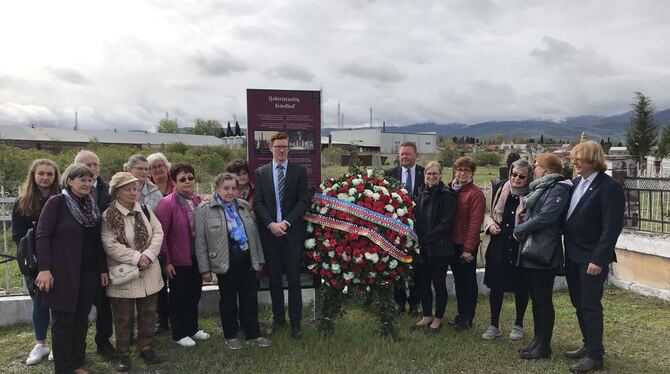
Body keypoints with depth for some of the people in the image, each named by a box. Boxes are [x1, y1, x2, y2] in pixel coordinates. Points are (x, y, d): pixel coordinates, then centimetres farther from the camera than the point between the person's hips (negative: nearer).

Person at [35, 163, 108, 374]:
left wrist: (103, 269, 11)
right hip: (63, 273, -5)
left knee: (81, 319, 12)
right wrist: (44, 268, -19)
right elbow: (42, 236, -12)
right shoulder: (56, 203, -7)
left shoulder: (92, 206, 10)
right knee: (63, 321, 3)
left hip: (88, 273, 6)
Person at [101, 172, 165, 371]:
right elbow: (110, 245, -17)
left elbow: (158, 232, 0)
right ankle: (123, 354, 22)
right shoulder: (108, 216, -11)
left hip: (149, 272, 5)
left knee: (148, 313, 14)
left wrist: (149, 254, -15)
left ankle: (146, 347, 30)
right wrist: (136, 258, -20)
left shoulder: (145, 210, 4)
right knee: (124, 317, 7)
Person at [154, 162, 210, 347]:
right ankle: (179, 334, 25)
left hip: (197, 258, 6)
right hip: (178, 260, -6)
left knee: (195, 294, 18)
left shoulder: (198, 201, 3)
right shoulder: (167, 203, -15)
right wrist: (166, 261, -15)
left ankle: (192, 328, 36)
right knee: (178, 296, 10)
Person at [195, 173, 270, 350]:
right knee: (228, 299, 10)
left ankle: (253, 334, 24)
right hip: (226, 261, -4)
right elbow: (200, 241, -5)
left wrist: (259, 259, 12)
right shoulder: (205, 209, -5)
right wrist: (205, 269, -7)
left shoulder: (244, 206, 7)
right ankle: (230, 336, 26)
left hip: (247, 259, 4)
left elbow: (255, 234, 12)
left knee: (250, 297, 10)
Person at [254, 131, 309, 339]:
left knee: (294, 279, 2)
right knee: (274, 279, 10)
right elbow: (258, 202, 2)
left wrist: (286, 222, -13)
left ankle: (296, 322, 12)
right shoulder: (261, 172, 7)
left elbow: (303, 201, -3)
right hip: (269, 233, 2)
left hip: (292, 232, -1)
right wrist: (271, 224, -12)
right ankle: (278, 319, 23)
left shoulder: (299, 171, 3)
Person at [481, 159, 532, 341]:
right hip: (497, 246, 2)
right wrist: (490, 224, -6)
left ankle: (518, 325, 31)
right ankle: (494, 325, 24)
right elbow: (486, 211, 12)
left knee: (521, 288, 11)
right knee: (495, 286, 9)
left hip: (521, 248, -2)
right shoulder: (497, 188, 1)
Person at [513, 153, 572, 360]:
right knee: (536, 298, 15)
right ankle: (538, 341, 25)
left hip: (544, 253, -9)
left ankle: (543, 346, 11)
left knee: (543, 300, 0)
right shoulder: (540, 188, 17)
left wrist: (520, 230, -12)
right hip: (531, 251, 9)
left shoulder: (558, 189, -12)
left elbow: (546, 216, -21)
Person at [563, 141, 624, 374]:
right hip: (573, 256, 7)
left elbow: (612, 227, -17)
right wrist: (567, 250, 6)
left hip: (592, 258, -7)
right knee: (579, 304, 16)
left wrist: (598, 259, -20)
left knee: (590, 306, 1)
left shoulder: (609, 187, -14)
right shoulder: (576, 183, 9)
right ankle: (588, 345, 31)